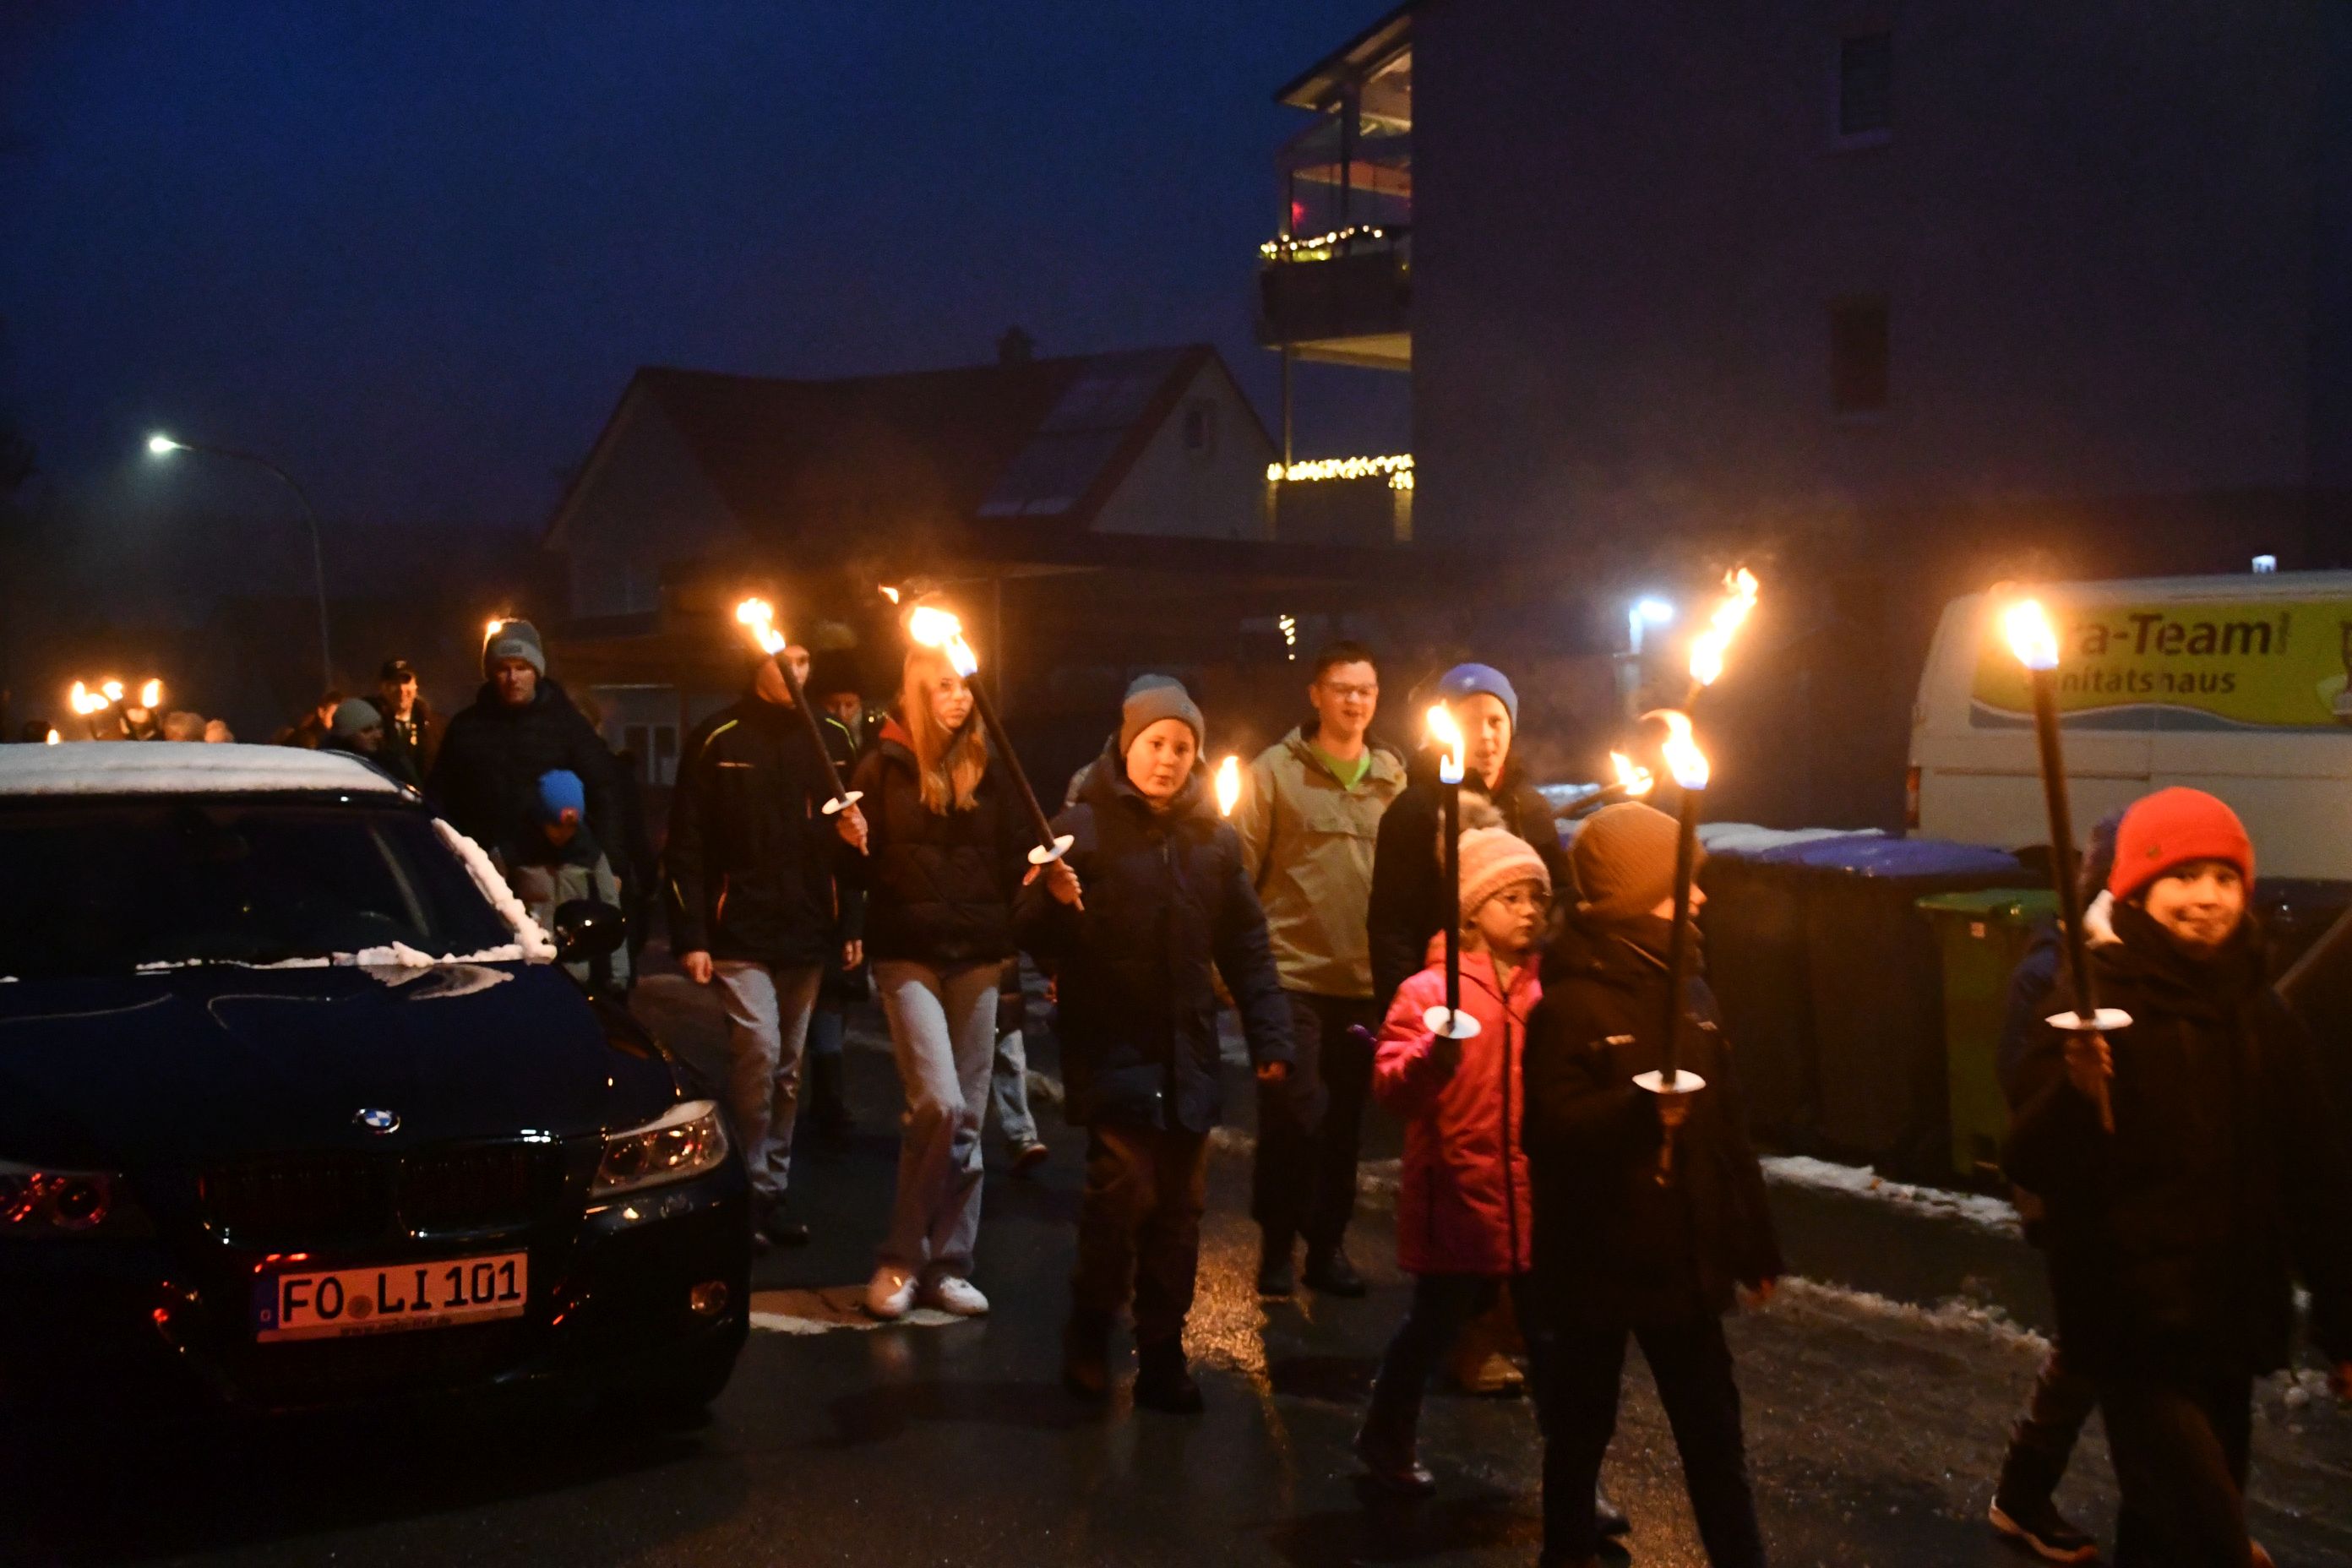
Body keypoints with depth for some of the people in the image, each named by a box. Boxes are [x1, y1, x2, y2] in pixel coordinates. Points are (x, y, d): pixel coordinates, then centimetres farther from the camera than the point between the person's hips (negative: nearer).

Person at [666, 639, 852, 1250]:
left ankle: (772, 1194, 20)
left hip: (807, 931, 4)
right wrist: (690, 938, -9)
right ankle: (754, 1191, -1)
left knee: (787, 1069, 10)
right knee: (758, 1050, -15)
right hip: (740, 930, -4)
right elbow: (686, 844, -3)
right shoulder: (717, 739, -3)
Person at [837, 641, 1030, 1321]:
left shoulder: (988, 773, 9)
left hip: (977, 957, 4)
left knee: (967, 1119, 5)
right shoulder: (882, 767, -1)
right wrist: (853, 844, -21)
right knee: (938, 1103, -16)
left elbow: (1014, 866, 10)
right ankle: (901, 1259, 0)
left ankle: (948, 1266, 15)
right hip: (908, 954, -4)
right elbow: (860, 866, 0)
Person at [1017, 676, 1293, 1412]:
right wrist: (1055, 902, -27)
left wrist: (1270, 1037, 3)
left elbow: (1246, 945, 10)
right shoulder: (1082, 828, -4)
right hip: (1109, 1048, -4)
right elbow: (1038, 940, -5)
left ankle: (1162, 1354, 20)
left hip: (1187, 1054, 4)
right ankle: (1089, 1330, 9)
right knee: (1125, 1186, -15)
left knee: (1179, 1206, 7)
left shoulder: (1214, 838, 7)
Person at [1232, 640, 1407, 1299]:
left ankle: (1327, 1242, 23)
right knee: (1292, 1115, -3)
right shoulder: (1275, 771, -2)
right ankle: (1277, 1241, 15)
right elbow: (1238, 868, -4)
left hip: (1366, 981, 3)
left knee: (1344, 1120, 10)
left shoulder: (1395, 780, 8)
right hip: (1291, 975, -3)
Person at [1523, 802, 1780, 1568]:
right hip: (1596, 1260, -5)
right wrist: (1639, 1109, -38)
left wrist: (1755, 1245, 13)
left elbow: (1728, 1125, 11)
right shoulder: (1574, 1001, -15)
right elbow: (1549, 1129, -23)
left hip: (1684, 1257, 6)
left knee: (1713, 1430, 12)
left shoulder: (1689, 993, 6)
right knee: (1582, 1424, 13)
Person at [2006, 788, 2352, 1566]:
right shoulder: (2096, 1004, -9)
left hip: (2234, 1327, 6)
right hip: (2138, 1325, -6)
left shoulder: (2264, 1019, 7)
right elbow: (2029, 1166, -14)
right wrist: (2074, 1094, -33)